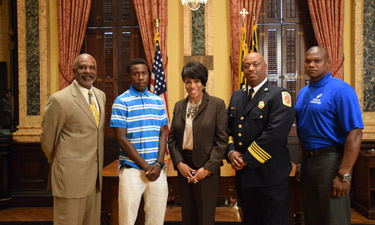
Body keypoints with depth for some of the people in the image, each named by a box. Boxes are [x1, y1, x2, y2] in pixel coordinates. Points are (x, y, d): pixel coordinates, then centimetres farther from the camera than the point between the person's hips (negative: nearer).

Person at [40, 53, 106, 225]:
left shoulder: (101, 96, 9)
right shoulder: (59, 100, -13)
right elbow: (47, 138, -5)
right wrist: (57, 163, 8)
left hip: (95, 177, 7)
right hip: (71, 177, -6)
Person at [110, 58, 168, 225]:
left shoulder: (157, 101, 10)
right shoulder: (121, 102, -3)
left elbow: (162, 134, 9)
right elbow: (121, 139, -8)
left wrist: (158, 164, -6)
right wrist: (145, 166, -11)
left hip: (157, 169, 4)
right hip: (132, 169, -4)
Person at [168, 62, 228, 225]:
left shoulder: (217, 104, -5)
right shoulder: (179, 106, 9)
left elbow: (222, 140, -8)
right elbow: (172, 138, 9)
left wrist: (207, 168, -13)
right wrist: (179, 163, -5)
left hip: (207, 169, -4)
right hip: (184, 168, 4)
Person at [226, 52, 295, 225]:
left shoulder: (279, 95, -9)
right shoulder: (236, 96, 13)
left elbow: (274, 134, -20)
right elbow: (228, 128, 12)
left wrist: (247, 159, -17)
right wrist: (231, 152, -6)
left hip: (270, 176, -6)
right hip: (243, 174, 6)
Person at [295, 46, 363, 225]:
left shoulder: (340, 90, -13)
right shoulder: (302, 93, 11)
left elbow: (355, 134, -18)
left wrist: (344, 175, -21)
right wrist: (301, 163, 14)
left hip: (330, 161, -7)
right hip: (308, 161, 7)